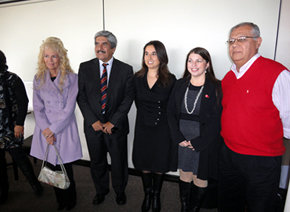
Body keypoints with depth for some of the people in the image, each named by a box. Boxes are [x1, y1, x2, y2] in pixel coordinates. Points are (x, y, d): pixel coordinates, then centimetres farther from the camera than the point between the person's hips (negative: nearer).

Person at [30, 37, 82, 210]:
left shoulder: (71, 78, -6)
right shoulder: (39, 78, 7)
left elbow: (69, 108, -9)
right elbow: (38, 107, 3)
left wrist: (53, 129, -9)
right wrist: (46, 130, -8)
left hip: (64, 129, -3)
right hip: (45, 130, 4)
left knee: (65, 170, 4)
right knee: (52, 169, 11)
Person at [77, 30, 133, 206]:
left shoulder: (126, 70, -4)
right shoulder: (85, 68, 1)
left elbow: (128, 99, -7)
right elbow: (81, 97, -1)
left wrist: (112, 122, -13)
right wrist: (93, 121, -10)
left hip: (116, 126, -1)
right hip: (93, 125, 2)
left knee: (119, 162, 14)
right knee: (97, 162, 18)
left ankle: (120, 190, 41)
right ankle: (101, 190, 44)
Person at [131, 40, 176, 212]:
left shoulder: (170, 80, -12)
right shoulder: (138, 78, -2)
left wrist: (159, 118, -1)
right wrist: (146, 116, 10)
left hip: (162, 129, -2)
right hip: (143, 127, 3)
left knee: (160, 165, 13)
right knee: (144, 165, 16)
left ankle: (156, 196, 40)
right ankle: (147, 195, 42)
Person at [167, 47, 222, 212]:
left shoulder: (217, 87, -7)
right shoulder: (180, 85, 5)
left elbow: (216, 120, -11)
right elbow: (171, 112, 3)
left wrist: (197, 142, -13)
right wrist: (179, 138, -6)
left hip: (205, 143, -3)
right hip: (182, 141, 3)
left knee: (200, 180, 9)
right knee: (184, 176, 16)